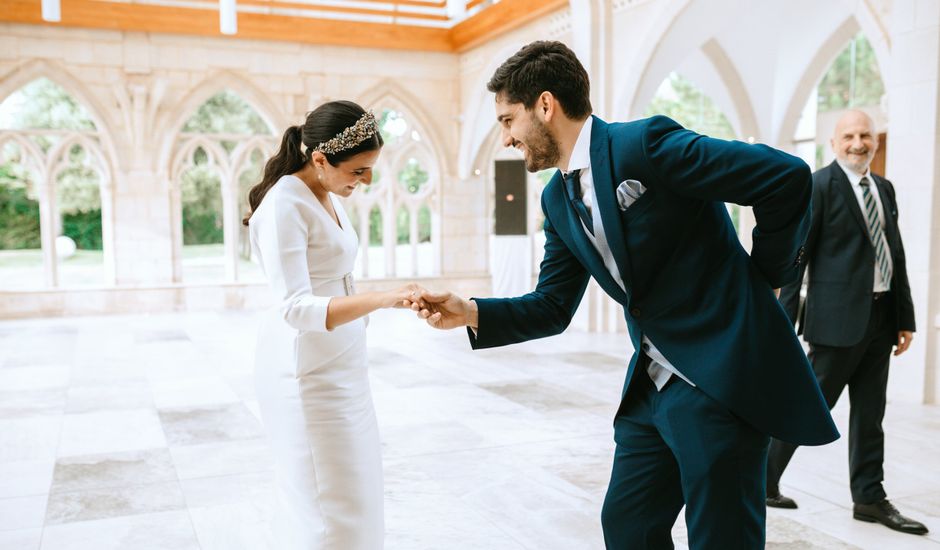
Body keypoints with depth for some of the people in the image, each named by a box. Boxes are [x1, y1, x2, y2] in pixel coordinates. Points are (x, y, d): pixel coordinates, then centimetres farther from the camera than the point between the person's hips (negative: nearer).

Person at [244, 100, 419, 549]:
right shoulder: (285, 204, -20)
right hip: (308, 370, -9)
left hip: (340, 365, 9)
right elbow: (295, 307, -27)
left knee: (350, 489, 17)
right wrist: (384, 299, -37)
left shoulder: (325, 197, 6)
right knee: (330, 503, -1)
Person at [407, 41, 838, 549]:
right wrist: (471, 313, -3)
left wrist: (761, 276, -5)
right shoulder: (558, 200, 9)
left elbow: (788, 176, -16)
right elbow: (552, 308, 11)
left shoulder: (645, 144, -15)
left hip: (720, 377, -8)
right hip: (652, 388, 8)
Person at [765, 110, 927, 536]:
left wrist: (905, 317, 13)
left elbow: (896, 256, 15)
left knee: (869, 413, 12)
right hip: (839, 316, -7)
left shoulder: (884, 188, 15)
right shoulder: (818, 186, -7)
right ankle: (763, 479, 14)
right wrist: (785, 321, -14)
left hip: (880, 316, 7)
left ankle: (870, 499, 22)